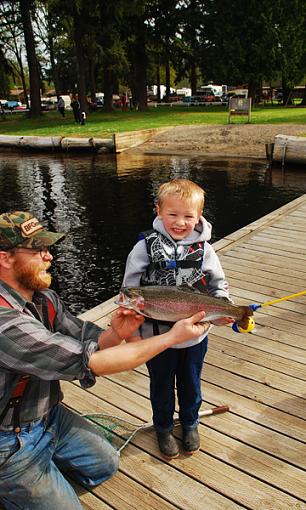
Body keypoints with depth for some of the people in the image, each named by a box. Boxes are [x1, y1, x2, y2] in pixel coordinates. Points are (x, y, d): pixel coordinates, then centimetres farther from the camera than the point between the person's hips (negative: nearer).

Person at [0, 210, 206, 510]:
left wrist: (115, 334, -25)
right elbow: (88, 362, -36)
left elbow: (85, 339, -1)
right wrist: (172, 337, -32)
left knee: (106, 464, 16)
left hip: (49, 414, 8)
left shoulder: (44, 299, -6)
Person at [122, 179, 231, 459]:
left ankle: (190, 424, 49)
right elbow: (130, 288, -8)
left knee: (191, 383, 22)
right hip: (157, 334, -1)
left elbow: (219, 284, 0)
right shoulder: (146, 246, -13)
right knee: (161, 385, 19)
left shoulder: (203, 248, -8)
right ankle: (163, 428, 45)